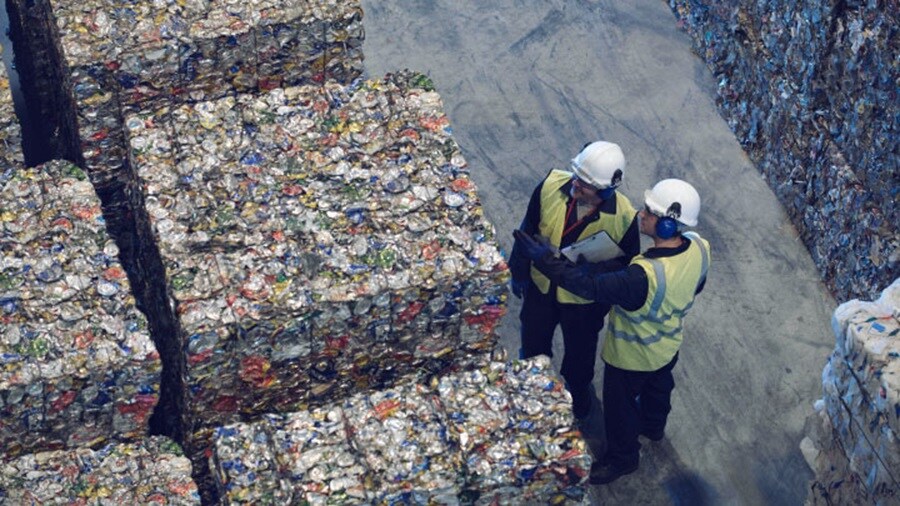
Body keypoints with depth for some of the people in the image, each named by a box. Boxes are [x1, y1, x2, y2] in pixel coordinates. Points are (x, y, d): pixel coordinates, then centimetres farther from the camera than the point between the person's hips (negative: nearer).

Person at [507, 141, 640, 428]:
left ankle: (578, 398, 56)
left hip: (584, 301, -2)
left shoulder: (624, 218, -32)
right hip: (541, 286, 2)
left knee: (579, 354, 24)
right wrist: (519, 272, 3)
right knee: (533, 343, 28)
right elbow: (527, 230, -8)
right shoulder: (551, 186, -26)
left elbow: (625, 267, -14)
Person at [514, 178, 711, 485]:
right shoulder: (699, 248, -23)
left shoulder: (645, 276, -47)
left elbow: (590, 287, -41)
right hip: (668, 345, 7)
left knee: (620, 405, 22)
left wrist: (545, 260, -38)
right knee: (658, 387, 36)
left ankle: (622, 458, 47)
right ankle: (654, 426, 65)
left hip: (632, 357, -7)